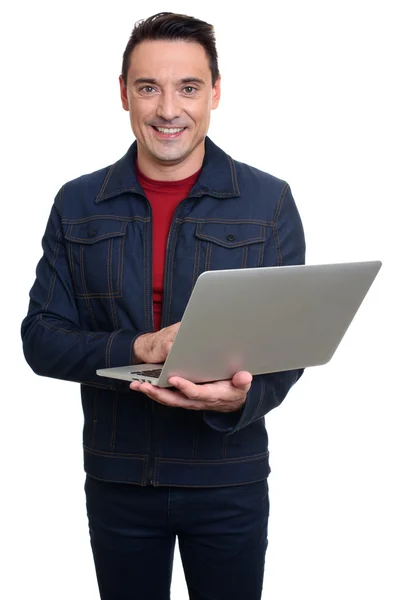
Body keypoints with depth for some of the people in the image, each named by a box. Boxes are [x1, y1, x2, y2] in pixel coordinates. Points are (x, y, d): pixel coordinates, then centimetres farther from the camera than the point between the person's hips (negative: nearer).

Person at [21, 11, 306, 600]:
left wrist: (241, 398, -27)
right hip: (116, 480, 1)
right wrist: (137, 348, -21)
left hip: (229, 482, -1)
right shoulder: (78, 204, 0)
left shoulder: (269, 203, -4)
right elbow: (41, 338, -3)